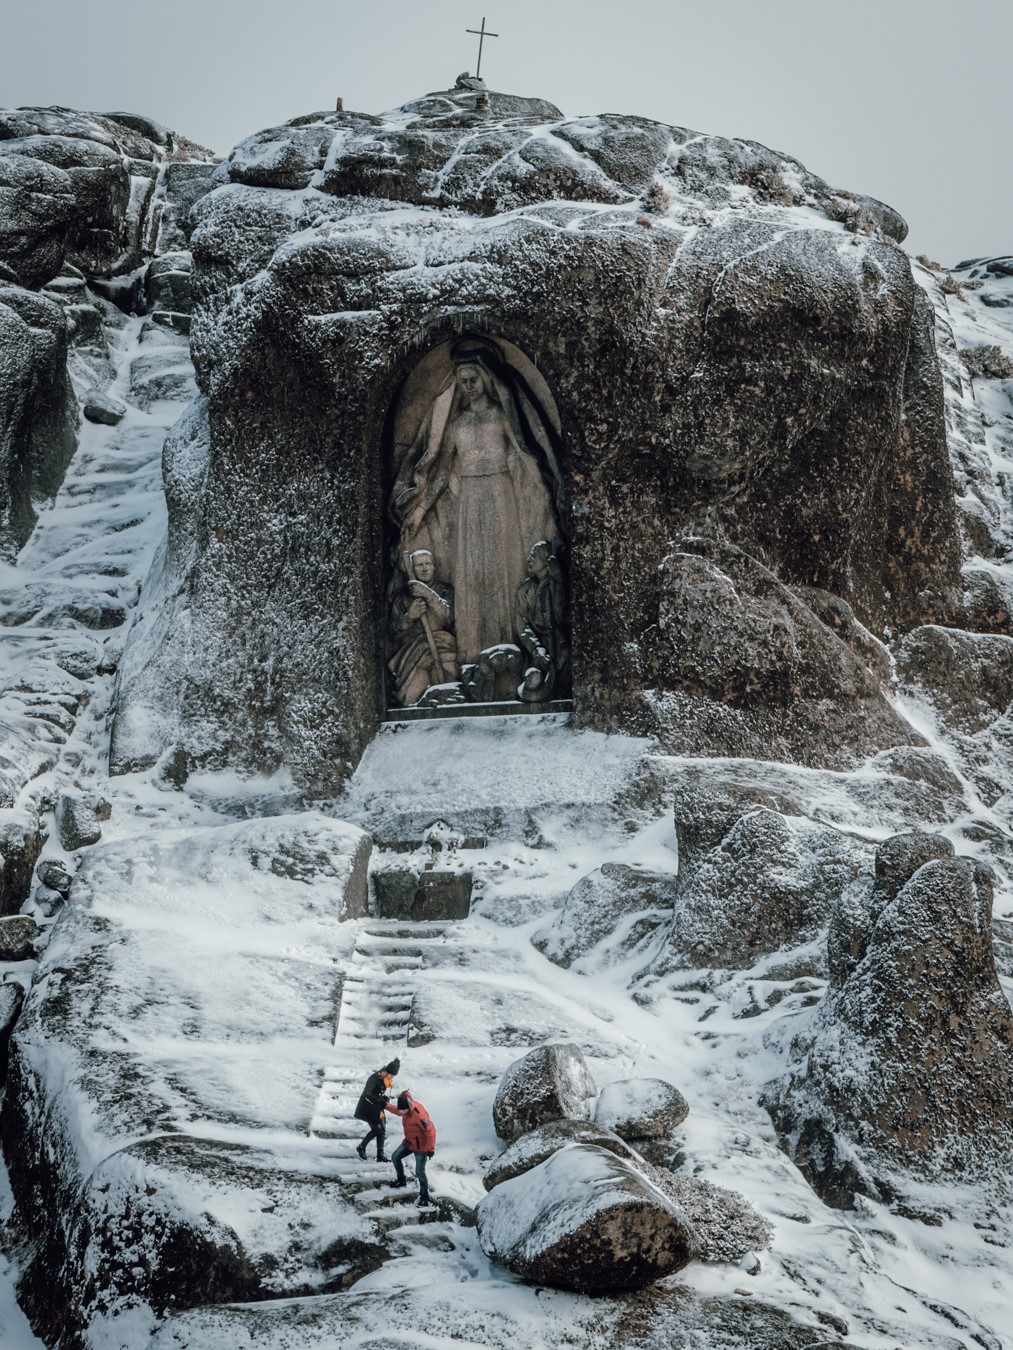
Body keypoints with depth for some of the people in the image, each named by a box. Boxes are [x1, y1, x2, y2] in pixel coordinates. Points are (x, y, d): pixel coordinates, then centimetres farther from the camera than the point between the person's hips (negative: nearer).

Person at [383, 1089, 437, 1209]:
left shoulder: (419, 1114, -35)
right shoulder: (405, 1108, -9)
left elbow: (430, 1130, -31)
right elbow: (398, 1111, 18)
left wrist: (431, 1148, -28)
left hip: (421, 1146, -9)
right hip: (409, 1142, 9)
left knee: (420, 1172, -8)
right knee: (395, 1157, 19)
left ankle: (425, 1197, 6)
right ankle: (401, 1180, 42)